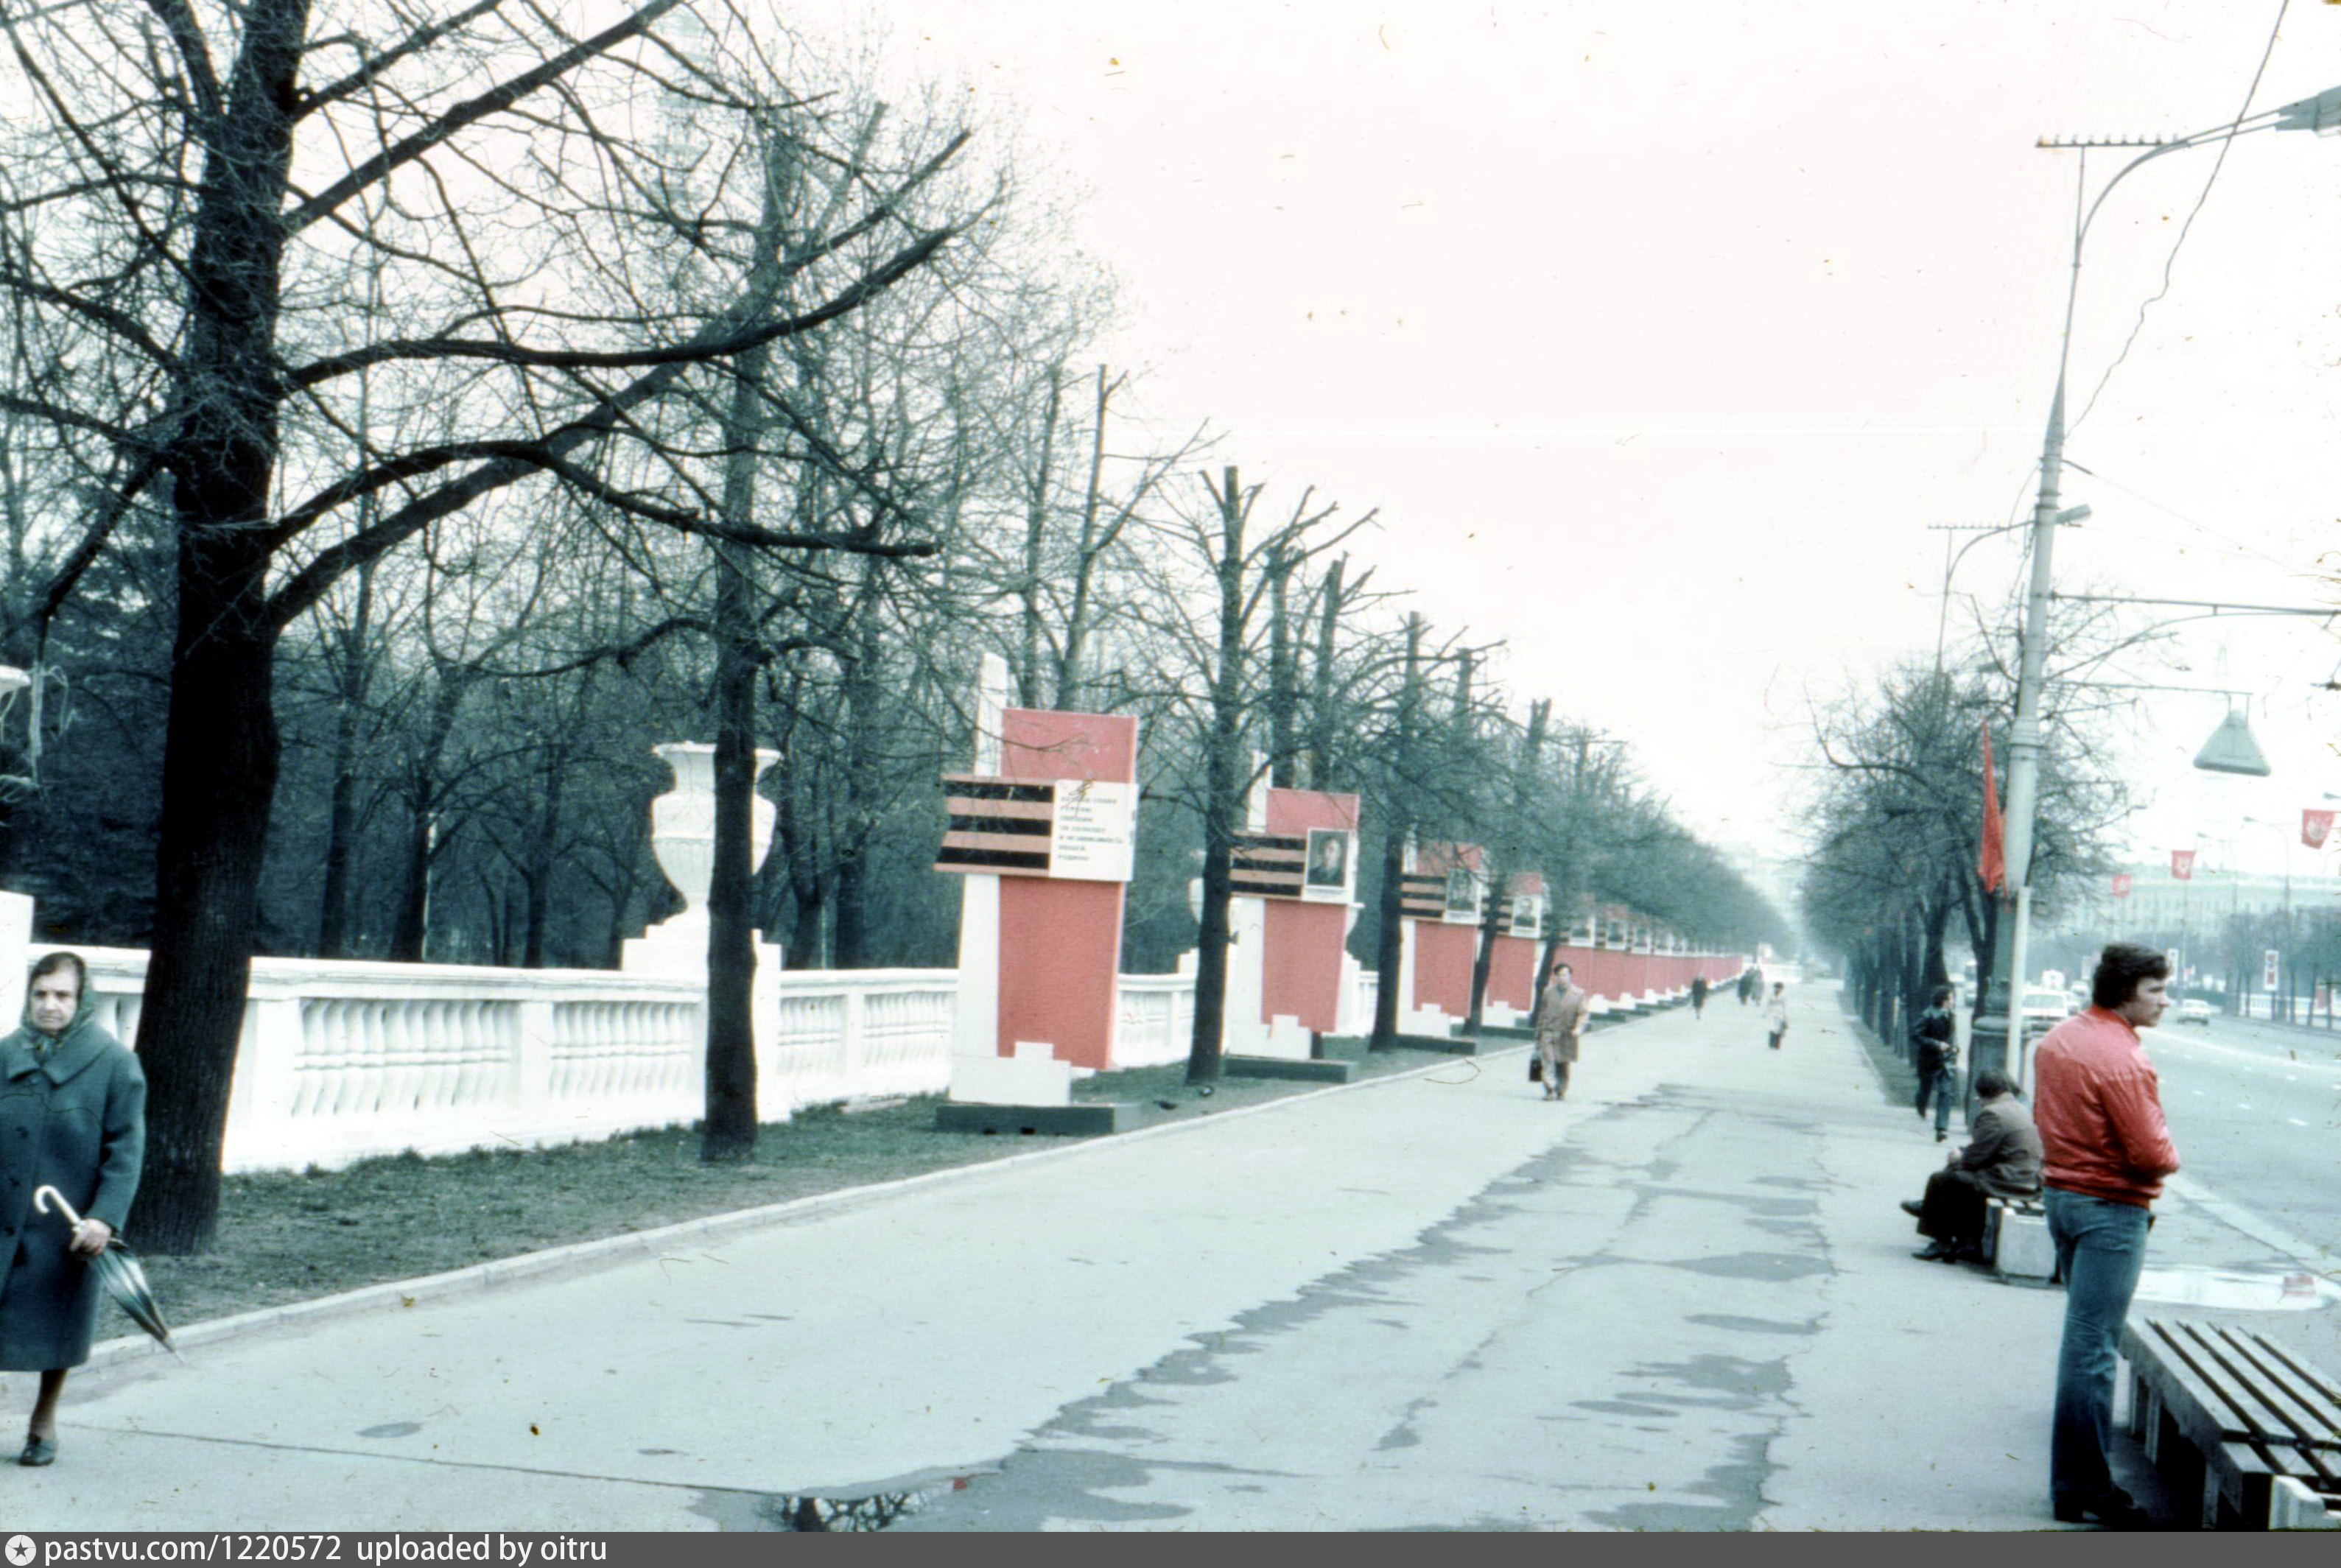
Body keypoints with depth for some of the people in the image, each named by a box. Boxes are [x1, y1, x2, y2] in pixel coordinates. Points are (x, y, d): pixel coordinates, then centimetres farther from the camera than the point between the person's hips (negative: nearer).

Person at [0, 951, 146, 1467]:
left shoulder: (114, 1063, -4)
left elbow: (125, 1149, -5)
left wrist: (106, 1218, -15)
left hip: (67, 1227, -2)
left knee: (56, 1326, 10)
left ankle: (44, 1424, 28)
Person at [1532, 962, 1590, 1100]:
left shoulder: (1578, 994, 5)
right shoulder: (1548, 992, 12)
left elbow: (1582, 1014, -1)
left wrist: (1579, 1028, -21)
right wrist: (1539, 1035, 14)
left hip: (1567, 1036, -1)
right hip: (1549, 1033, 1)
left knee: (1563, 1065, 7)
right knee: (1548, 1063, -13)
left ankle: (1562, 1092, 21)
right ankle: (1550, 1091, -16)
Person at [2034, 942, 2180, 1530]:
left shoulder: (2056, 1040, 8)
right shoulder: (2121, 1059, -21)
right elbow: (2152, 1155, -21)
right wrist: (2169, 1156, 0)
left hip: (2061, 1192, 9)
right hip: (2111, 1209, -9)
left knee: (2086, 1340, 17)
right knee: (2093, 1346, -6)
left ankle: (2075, 1479, 21)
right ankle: (2083, 1488, -1)